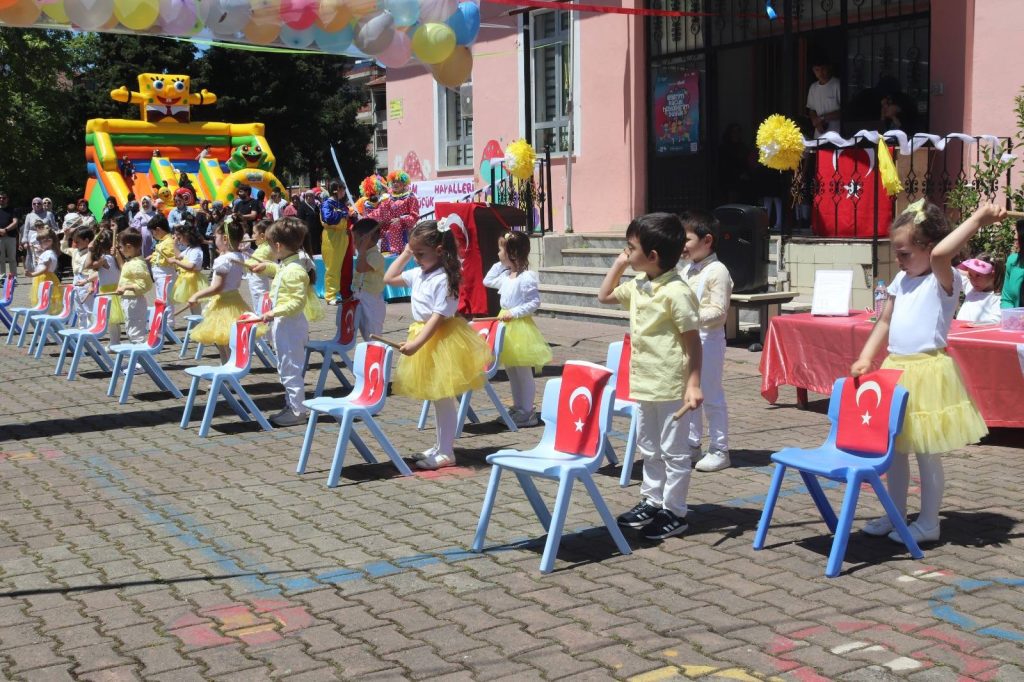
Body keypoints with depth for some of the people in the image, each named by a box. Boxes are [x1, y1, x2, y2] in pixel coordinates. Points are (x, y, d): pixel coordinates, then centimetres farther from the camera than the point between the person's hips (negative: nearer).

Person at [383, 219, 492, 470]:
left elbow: (439, 317, -22)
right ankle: (441, 446, 28)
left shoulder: (443, 279, -18)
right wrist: (404, 254, 10)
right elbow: (388, 279, 19)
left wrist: (416, 343, -28)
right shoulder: (418, 274, 7)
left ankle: (446, 453, 5)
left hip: (441, 339, -9)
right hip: (424, 334, 9)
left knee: (444, 398, -2)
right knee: (438, 398, 17)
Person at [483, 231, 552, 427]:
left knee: (523, 372, -1)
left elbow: (534, 303, -18)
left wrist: (513, 312, -21)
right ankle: (518, 407, 27)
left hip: (520, 325, -9)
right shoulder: (505, 275, 8)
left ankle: (527, 413, 7)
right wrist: (499, 264, 10)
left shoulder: (527, 277, -17)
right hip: (506, 325, 9)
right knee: (511, 371, 16)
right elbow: (487, 281, 20)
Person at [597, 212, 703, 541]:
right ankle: (652, 502, 32)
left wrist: (693, 384, -21)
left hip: (670, 386, -9)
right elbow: (604, 296, 23)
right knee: (648, 448, 19)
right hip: (643, 383, 9)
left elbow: (693, 341, -18)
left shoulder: (676, 292, -19)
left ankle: (674, 513, 13)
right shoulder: (638, 287, 6)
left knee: (674, 450, 4)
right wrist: (618, 265, 11)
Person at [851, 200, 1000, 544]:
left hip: (927, 372, -7)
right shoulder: (902, 280, 11)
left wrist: (977, 219, -33)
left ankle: (928, 523, 15)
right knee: (895, 450, 14)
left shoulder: (943, 280, -12)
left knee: (927, 453, 3)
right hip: (896, 370, 7)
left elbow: (940, 254, -35)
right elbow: (885, 322, 17)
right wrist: (865, 358, 6)